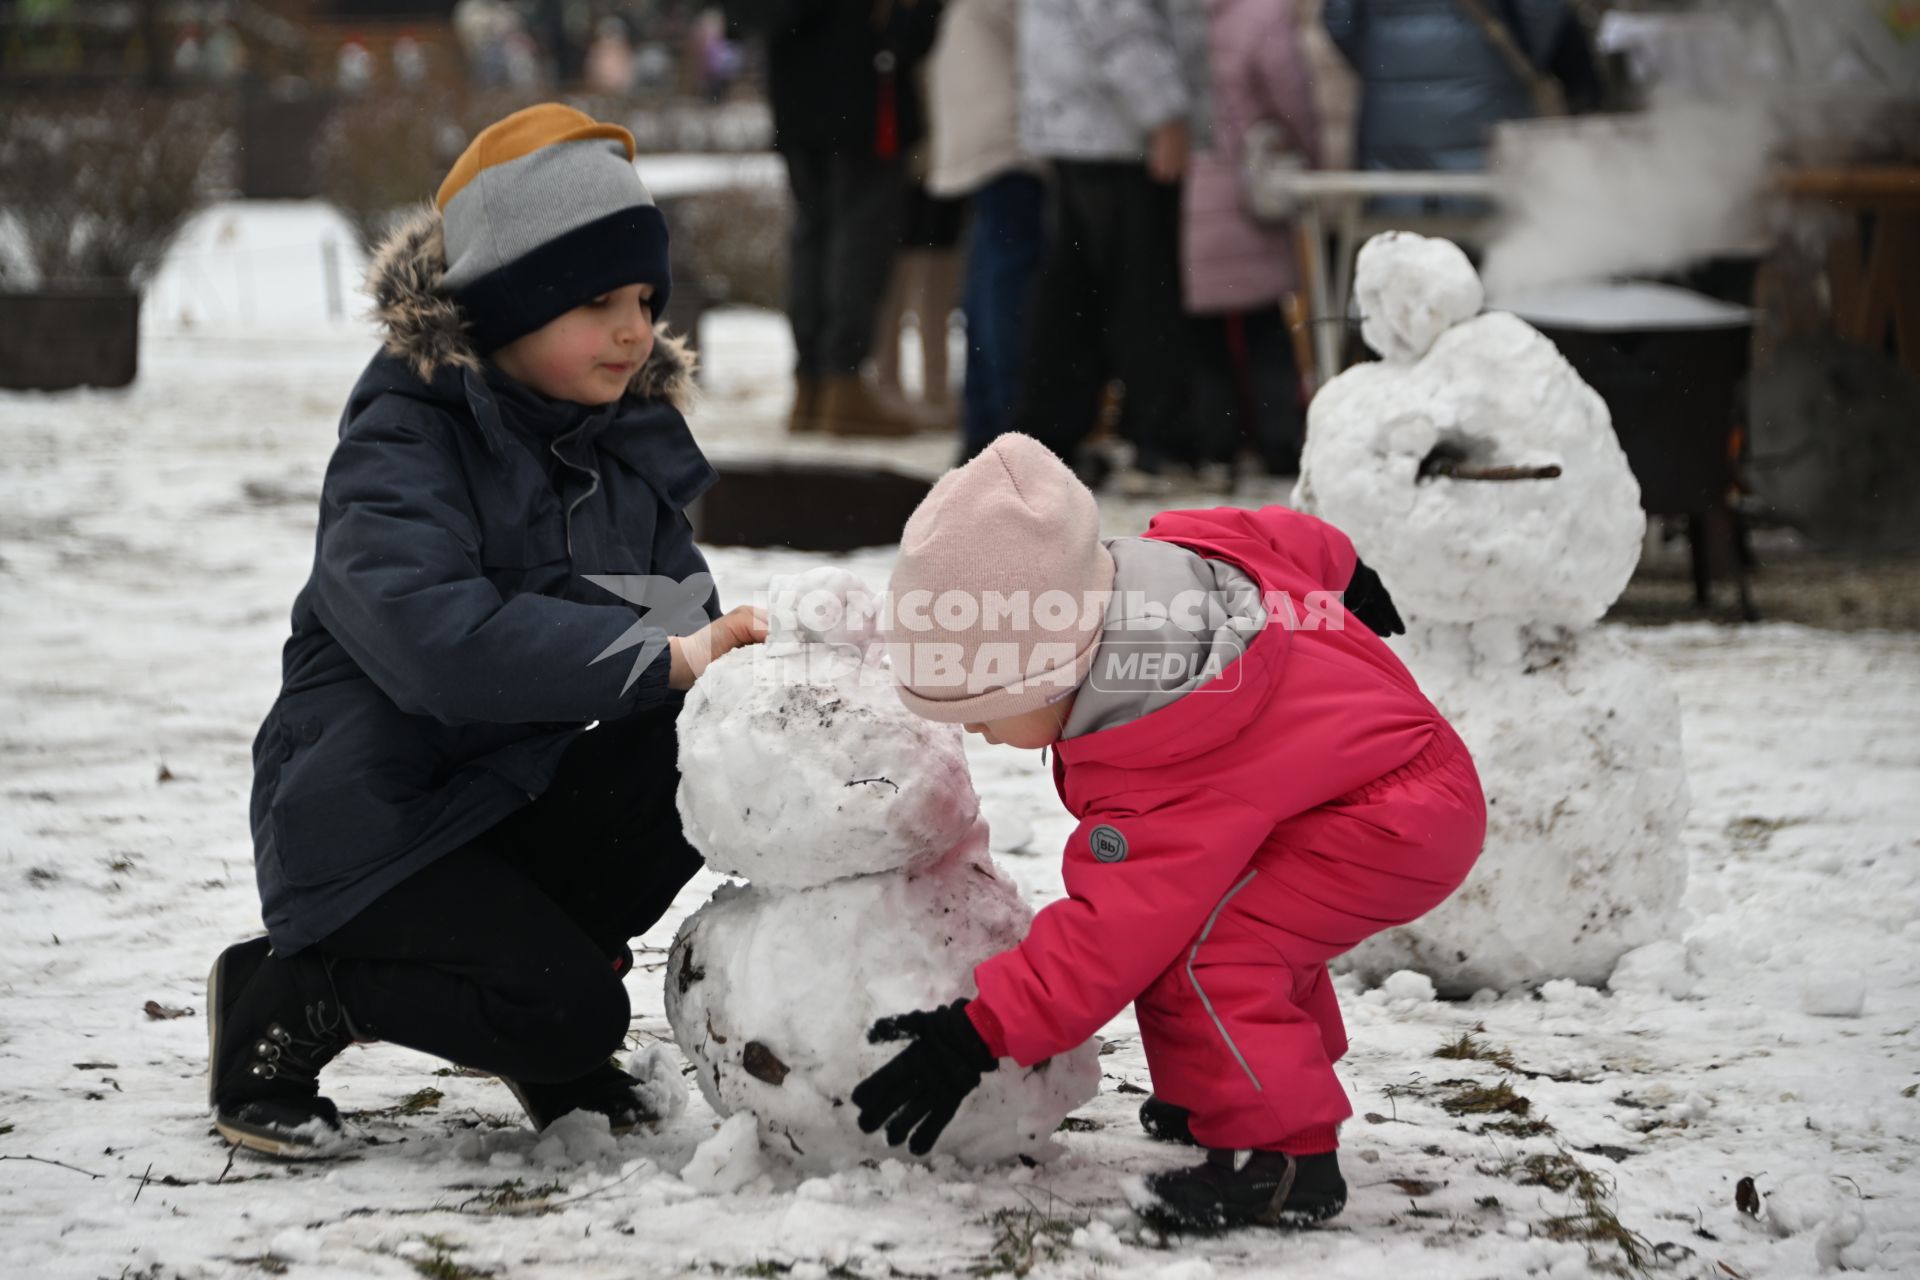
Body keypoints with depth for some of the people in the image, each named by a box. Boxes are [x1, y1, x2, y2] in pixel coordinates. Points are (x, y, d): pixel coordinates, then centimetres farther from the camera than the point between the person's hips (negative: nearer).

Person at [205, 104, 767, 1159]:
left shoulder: (634, 434, 6)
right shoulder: (403, 439, -18)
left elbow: (678, 598, 3)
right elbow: (435, 635, -34)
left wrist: (720, 650, -23)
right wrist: (660, 659, -37)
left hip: (517, 793, 7)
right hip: (369, 823, -7)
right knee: (568, 1015, -25)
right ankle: (285, 1000, 0)